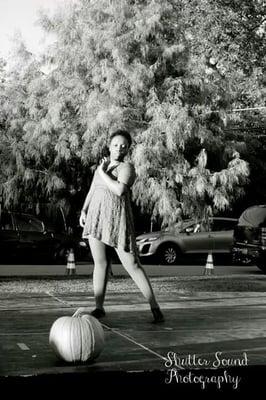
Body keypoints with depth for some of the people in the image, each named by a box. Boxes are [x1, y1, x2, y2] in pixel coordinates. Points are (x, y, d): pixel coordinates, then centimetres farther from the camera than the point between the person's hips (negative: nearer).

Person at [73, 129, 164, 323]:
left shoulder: (127, 167, -5)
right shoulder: (103, 164, 17)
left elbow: (120, 190, -21)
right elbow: (92, 190, 22)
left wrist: (102, 172, -11)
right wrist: (84, 210, 9)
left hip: (117, 220, -6)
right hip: (96, 219, 6)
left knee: (132, 265, -7)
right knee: (100, 263, 5)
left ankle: (155, 308, -1)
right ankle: (99, 308, 12)